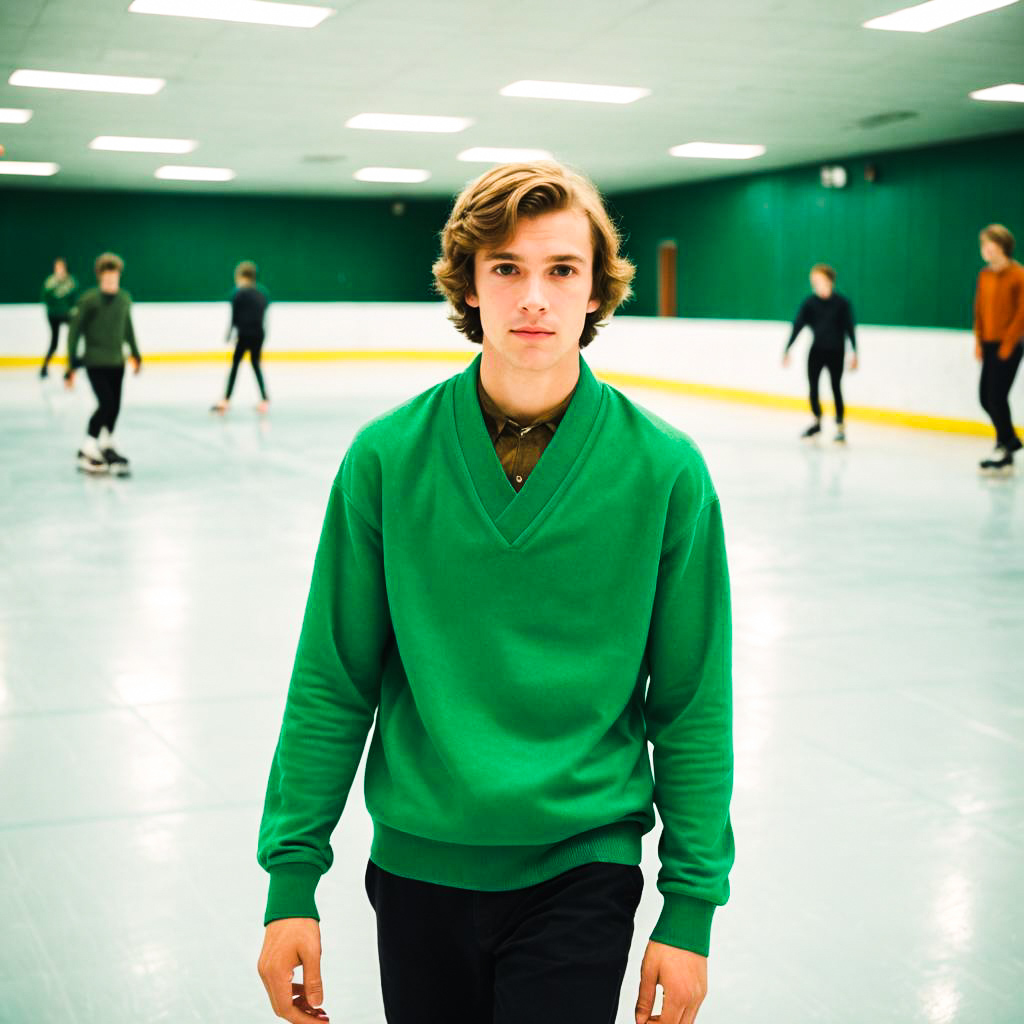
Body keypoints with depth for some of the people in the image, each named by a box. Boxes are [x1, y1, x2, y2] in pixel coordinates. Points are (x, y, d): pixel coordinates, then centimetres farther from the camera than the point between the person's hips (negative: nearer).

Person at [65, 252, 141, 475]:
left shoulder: (124, 298, 2)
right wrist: (72, 365, -11)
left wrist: (135, 354, 26)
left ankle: (106, 446, 28)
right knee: (106, 403, -14)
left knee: (115, 406, 8)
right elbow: (74, 331, -10)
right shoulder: (89, 300, -13)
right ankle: (87, 452, -2)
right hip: (95, 362, -5)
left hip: (117, 363, 5)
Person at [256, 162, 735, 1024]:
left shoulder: (663, 471, -8)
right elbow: (332, 685, -1)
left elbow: (692, 708, -2)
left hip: (582, 871, -1)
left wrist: (693, 903, -2)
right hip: (417, 865, 2)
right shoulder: (388, 458, -7)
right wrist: (292, 874, -2)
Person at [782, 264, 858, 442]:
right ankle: (817, 421, 25)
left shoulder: (842, 303, -9)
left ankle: (840, 426, 5)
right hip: (816, 351, 2)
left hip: (836, 352, -2)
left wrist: (854, 353, -7)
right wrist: (787, 350, -11)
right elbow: (797, 326, -6)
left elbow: (849, 329, -5)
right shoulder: (809, 303, -5)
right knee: (813, 387, 5)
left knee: (836, 388, -3)